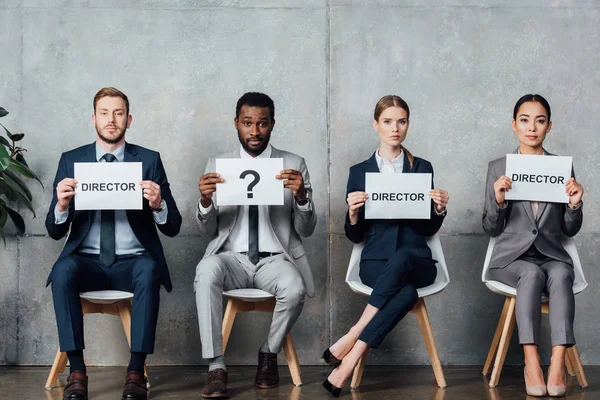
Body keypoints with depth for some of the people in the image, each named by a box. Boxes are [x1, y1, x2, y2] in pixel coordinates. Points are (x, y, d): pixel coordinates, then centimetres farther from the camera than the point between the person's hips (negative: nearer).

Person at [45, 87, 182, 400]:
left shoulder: (149, 160, 4)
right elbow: (55, 231, 4)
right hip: (87, 261, 1)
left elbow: (172, 227, 2)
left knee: (149, 270, -34)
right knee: (64, 270, -32)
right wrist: (62, 205, -19)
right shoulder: (71, 160, 7)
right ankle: (77, 371, -25)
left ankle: (136, 372, -28)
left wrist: (158, 204, -21)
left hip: (133, 262, -1)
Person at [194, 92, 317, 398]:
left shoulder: (294, 165, 6)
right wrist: (205, 200, -17)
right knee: (206, 271, -34)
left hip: (275, 259, 0)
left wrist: (301, 195, -18)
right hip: (232, 257, 0)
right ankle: (216, 367, -26)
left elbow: (306, 230, 3)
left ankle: (269, 354, -3)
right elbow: (207, 232, 6)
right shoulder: (217, 164, 7)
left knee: (294, 288, -33)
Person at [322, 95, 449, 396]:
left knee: (400, 258, -38)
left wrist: (439, 209, -7)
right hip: (376, 261, -1)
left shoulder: (422, 168, 12)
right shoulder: (359, 172, 9)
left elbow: (429, 229, 13)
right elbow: (355, 236, 8)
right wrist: (353, 213, -13)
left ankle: (350, 343, -34)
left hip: (415, 260, 1)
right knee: (407, 293, -36)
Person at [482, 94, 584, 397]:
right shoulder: (498, 168, 8)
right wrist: (499, 200, -14)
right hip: (512, 257, -1)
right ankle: (531, 361, -37)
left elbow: (570, 230, 11)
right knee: (532, 273, -35)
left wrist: (575, 204, -9)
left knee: (561, 274, -34)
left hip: (552, 255, 1)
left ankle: (557, 364, -40)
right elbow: (491, 229, 6)